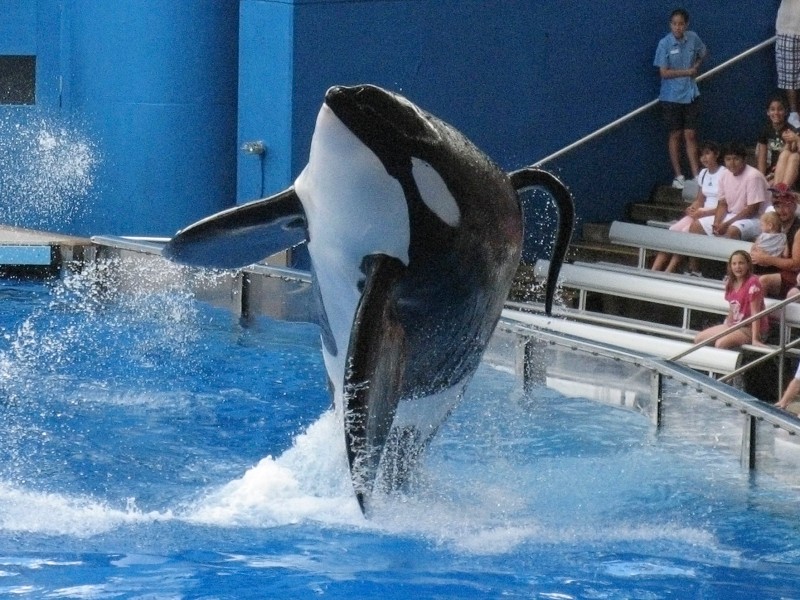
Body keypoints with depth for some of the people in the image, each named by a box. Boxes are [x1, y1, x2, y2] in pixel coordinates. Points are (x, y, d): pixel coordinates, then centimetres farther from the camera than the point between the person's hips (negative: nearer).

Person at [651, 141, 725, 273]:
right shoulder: (703, 174, 16)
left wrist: (703, 213, -19)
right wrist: (692, 208, -3)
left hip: (716, 216, -7)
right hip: (701, 213, 7)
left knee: (686, 232, -29)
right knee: (673, 231, -18)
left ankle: (669, 272, -30)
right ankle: (654, 271, -26)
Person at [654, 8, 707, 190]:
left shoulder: (693, 38, -2)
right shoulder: (665, 44, -13)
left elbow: (703, 54, 19)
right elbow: (664, 72, -15)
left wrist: (696, 67, 2)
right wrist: (687, 72, -13)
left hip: (690, 95, 3)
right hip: (672, 97, -3)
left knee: (691, 135, 5)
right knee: (676, 135, 7)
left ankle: (696, 175, 7)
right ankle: (678, 176, 15)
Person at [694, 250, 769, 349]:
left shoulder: (752, 282, -18)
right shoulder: (730, 282, 5)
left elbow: (755, 312, -22)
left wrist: (755, 339, -26)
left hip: (750, 329, -9)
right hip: (734, 325, 9)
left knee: (721, 343, -31)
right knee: (698, 339, 5)